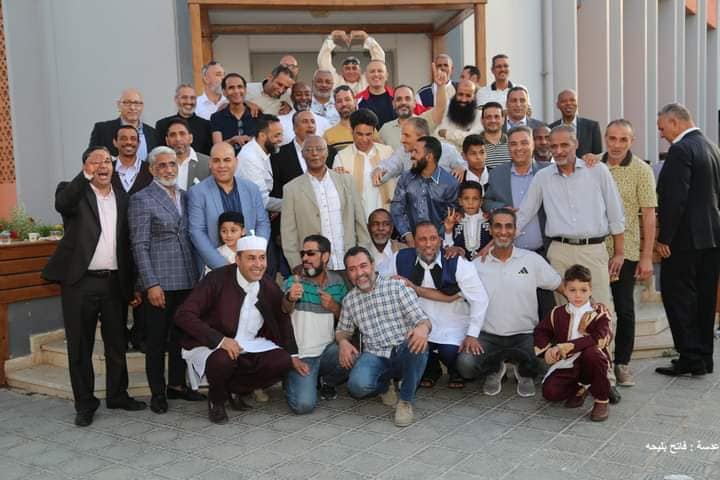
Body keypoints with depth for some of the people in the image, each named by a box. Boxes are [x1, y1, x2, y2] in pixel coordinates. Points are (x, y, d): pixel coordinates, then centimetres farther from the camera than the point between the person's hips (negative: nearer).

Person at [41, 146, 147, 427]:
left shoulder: (123, 197, 11)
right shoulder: (73, 191, 1)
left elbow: (128, 244, 11)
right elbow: (62, 205, -25)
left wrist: (133, 285, 8)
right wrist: (86, 174, -31)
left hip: (114, 282, 3)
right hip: (79, 282, -3)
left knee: (117, 344, 12)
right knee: (80, 346, 5)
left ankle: (117, 395, 28)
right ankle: (85, 404, 17)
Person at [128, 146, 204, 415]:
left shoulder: (185, 196, 12)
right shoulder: (141, 200, -4)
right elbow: (139, 246, -9)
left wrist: (196, 274, 8)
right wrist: (151, 284, -15)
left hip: (186, 280, 5)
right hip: (159, 282, -5)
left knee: (181, 336, 14)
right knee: (157, 340, 5)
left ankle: (177, 384, 28)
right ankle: (158, 392, 17)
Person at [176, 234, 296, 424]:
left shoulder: (270, 288, -1)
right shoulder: (217, 279, -17)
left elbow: (283, 323, 13)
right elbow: (184, 315, -23)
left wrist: (293, 356, 3)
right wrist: (220, 340, -32)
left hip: (250, 345, 5)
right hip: (211, 345, -5)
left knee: (282, 362, -18)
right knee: (223, 359, -37)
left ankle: (234, 390, 8)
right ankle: (216, 399, -1)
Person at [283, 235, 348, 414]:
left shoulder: (338, 282, 5)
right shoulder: (293, 282, -4)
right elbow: (281, 313, -22)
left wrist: (334, 307, -11)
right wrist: (289, 298, -45)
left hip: (328, 350, 3)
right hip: (301, 355, -3)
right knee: (303, 404, -20)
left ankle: (326, 380, 7)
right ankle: (292, 381, 17)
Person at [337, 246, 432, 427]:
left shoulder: (397, 287, 2)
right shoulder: (349, 300, 13)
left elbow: (422, 319, -5)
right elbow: (343, 330, 25)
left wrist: (423, 328, -31)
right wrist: (343, 342, -1)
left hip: (405, 353, -2)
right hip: (374, 356, 2)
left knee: (418, 343, -37)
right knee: (357, 385, -31)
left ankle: (406, 401, -12)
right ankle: (384, 384, 10)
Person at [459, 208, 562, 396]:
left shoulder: (532, 260, 1)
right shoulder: (477, 265, 2)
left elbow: (561, 287, 7)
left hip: (525, 336, 0)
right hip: (488, 336, 0)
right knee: (466, 364, -27)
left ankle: (524, 371, 11)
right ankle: (495, 368, 11)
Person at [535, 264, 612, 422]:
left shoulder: (598, 314, -7)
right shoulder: (557, 314, 4)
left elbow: (599, 339, -25)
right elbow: (541, 331, 14)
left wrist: (567, 346, -32)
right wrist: (547, 350, -8)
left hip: (590, 363, -3)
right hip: (566, 365, 3)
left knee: (591, 353, -37)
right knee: (550, 392, -20)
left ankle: (602, 401, -16)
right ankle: (579, 389, 16)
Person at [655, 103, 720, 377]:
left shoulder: (681, 150, -15)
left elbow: (674, 198, -21)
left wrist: (664, 238, -16)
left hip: (686, 238, -9)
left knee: (677, 297, -1)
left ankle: (691, 358, 0)